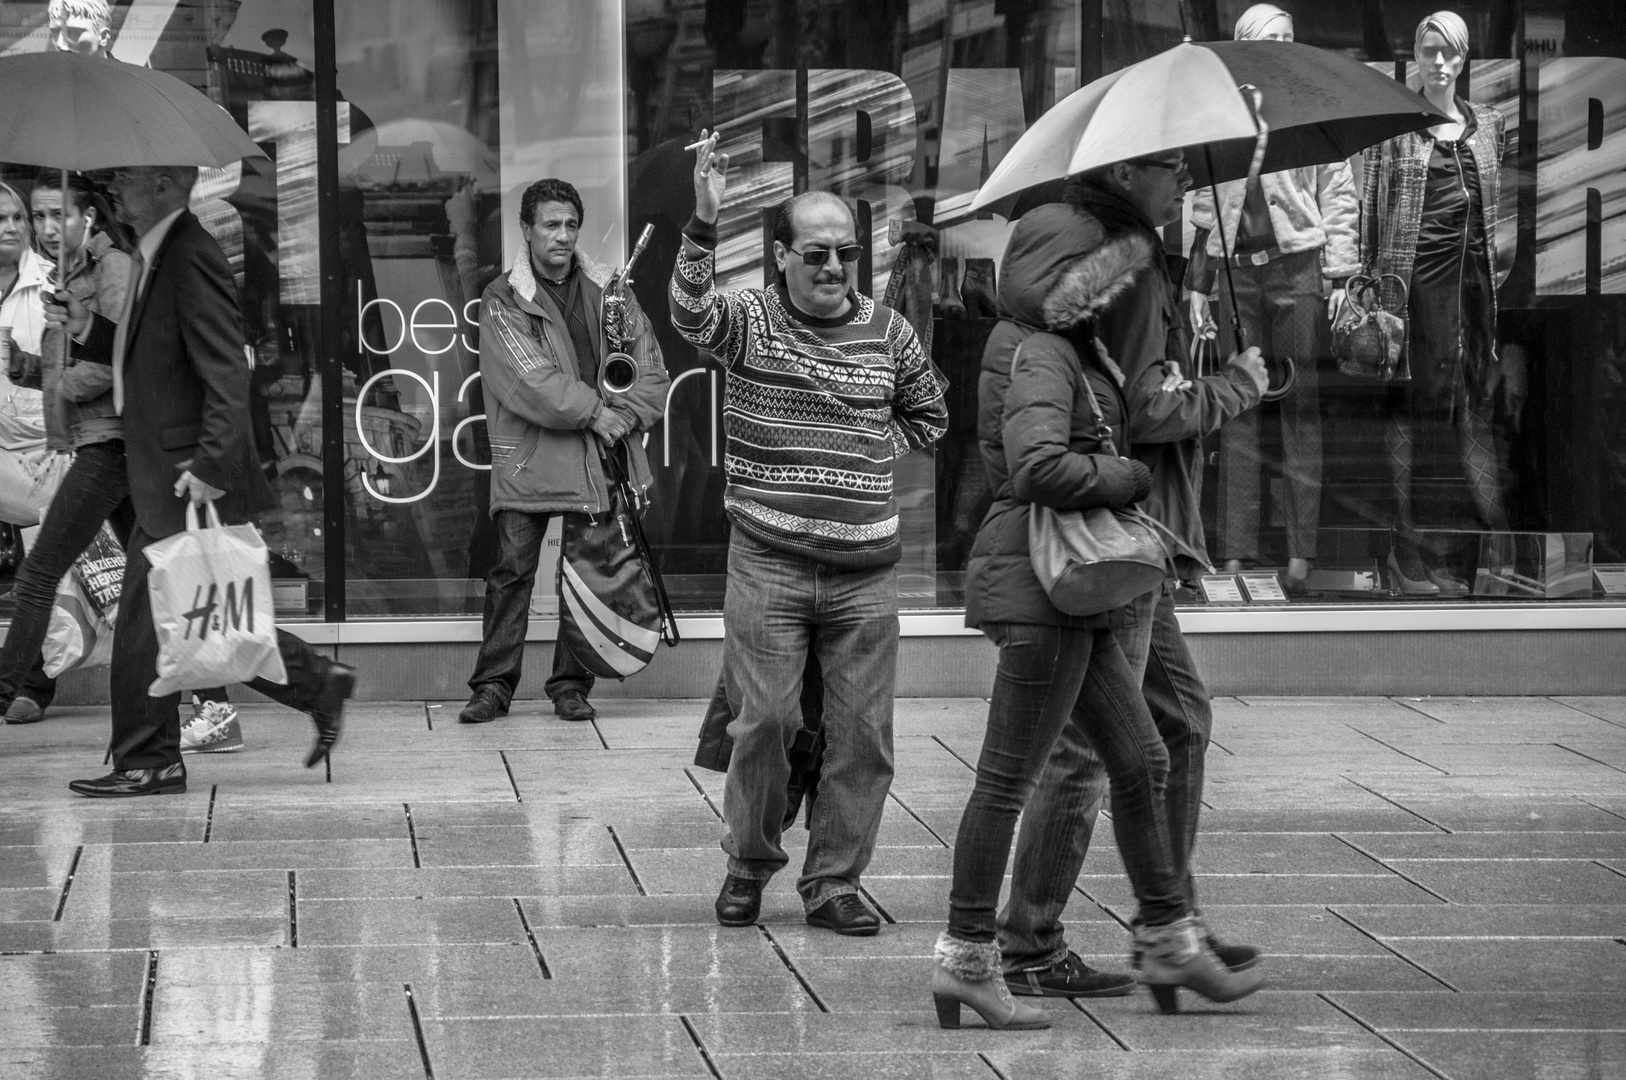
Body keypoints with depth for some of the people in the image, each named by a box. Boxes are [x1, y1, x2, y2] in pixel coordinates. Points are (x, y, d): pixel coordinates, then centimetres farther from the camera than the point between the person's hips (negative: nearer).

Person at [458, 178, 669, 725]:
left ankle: (571, 686, 12)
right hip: (529, 457, -3)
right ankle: (493, 685, 0)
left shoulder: (609, 294, 10)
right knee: (512, 569, -5)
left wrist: (624, 414, -9)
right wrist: (592, 412, -15)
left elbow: (652, 372, 9)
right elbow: (527, 379, -12)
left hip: (600, 455, 3)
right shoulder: (504, 300, -1)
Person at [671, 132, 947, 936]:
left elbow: (929, 414, 22)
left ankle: (834, 882, 17)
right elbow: (691, 313, -24)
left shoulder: (887, 332, 8)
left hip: (866, 568, 3)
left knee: (863, 733, 4)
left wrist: (871, 452, 6)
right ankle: (749, 863, 19)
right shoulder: (751, 321, -2)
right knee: (765, 720, -2)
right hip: (769, 561, -3)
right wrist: (704, 222, -38)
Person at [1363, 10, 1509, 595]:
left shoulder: (1487, 122, 15)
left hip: (1475, 276, 4)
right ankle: (1407, 550, -1)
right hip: (1416, 274, -4)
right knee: (1410, 407, -3)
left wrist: (1496, 270, 14)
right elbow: (1371, 202, 0)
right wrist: (1374, 277, -6)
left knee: (1476, 403, 4)